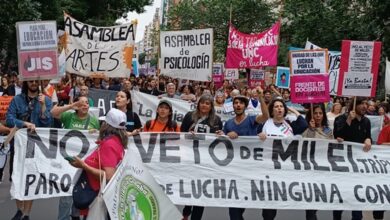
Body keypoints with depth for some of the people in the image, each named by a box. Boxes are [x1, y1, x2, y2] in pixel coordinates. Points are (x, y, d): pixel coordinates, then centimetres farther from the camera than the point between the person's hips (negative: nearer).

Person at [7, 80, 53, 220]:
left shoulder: (46, 100, 0)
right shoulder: (17, 100, 0)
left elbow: (47, 123, -8)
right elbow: (8, 119, -9)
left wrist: (43, 105, -17)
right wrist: (25, 124, -22)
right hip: (18, 143, 1)